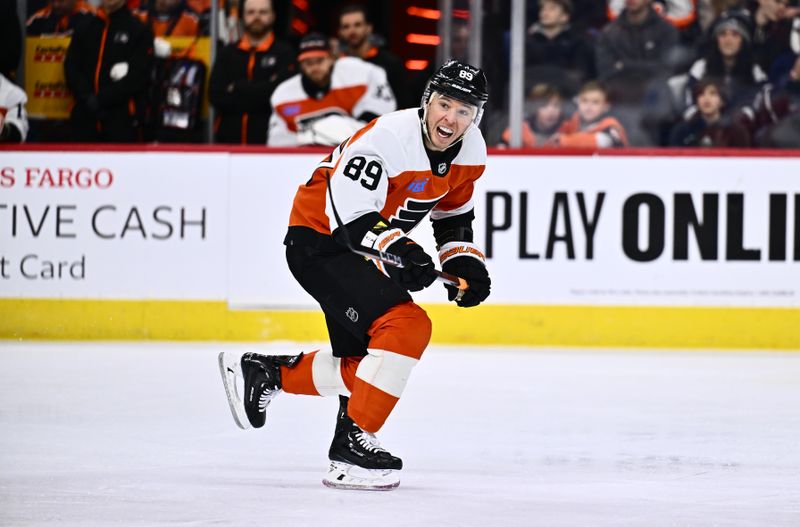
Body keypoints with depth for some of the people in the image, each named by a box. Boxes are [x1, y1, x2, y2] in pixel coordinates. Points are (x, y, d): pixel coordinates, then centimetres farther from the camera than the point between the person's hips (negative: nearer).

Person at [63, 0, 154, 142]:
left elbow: (138, 76, -7)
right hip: (85, 117, 4)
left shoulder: (139, 30, 3)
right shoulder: (84, 29, 16)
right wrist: (87, 97, -10)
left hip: (123, 118, -4)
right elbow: (71, 68, 8)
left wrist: (102, 99, -14)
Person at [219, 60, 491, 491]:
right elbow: (349, 218, -31)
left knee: (367, 367, 14)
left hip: (365, 248, 9)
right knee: (406, 326, -25)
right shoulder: (385, 139, -29)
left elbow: (453, 212, 15)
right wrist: (398, 250, -43)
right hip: (318, 240, -9)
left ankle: (263, 372, 33)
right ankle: (350, 443, -19)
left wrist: (463, 261, 1)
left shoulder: (471, 151, -3)